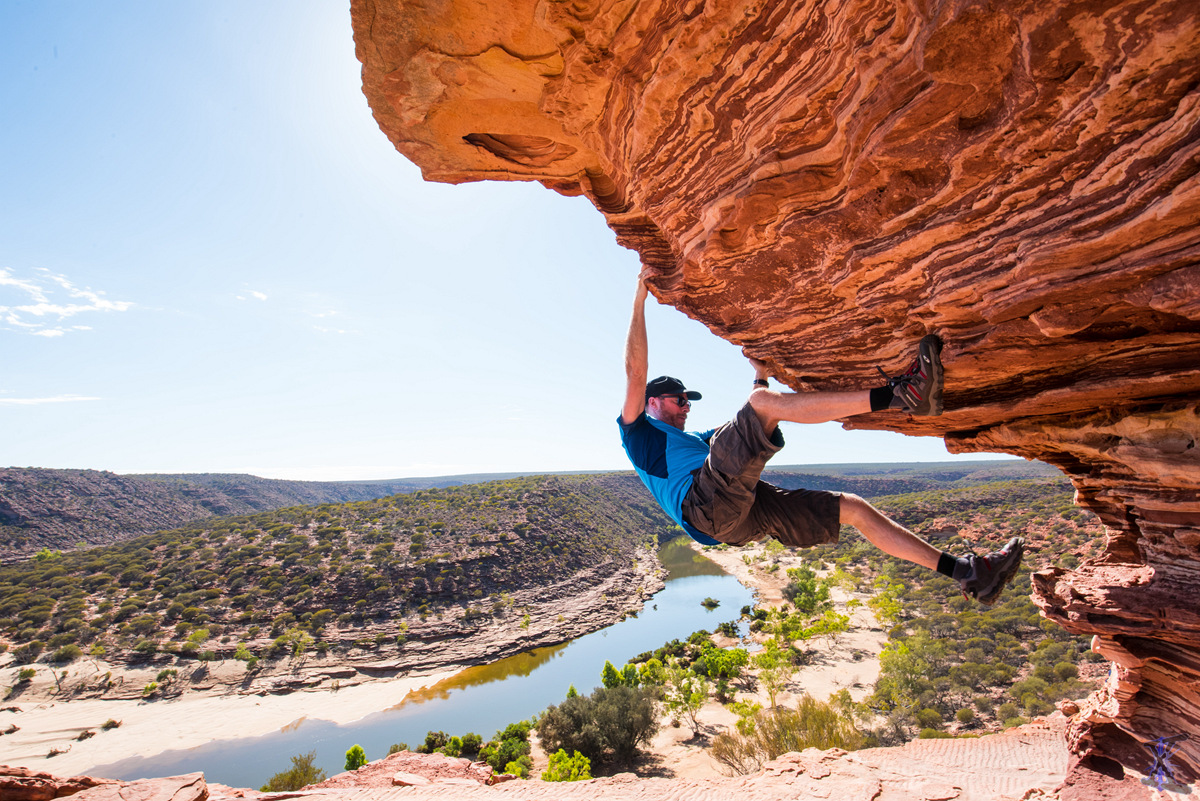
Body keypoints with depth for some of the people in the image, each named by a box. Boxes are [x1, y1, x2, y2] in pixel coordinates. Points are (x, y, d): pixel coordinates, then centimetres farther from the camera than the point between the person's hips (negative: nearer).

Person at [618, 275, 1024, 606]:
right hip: (709, 503, -8)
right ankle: (898, 395, -23)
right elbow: (636, 373, 1)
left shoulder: (695, 438, 40)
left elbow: (749, 427, 45)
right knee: (763, 403, -20)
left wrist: (760, 376, 42)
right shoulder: (639, 432, 17)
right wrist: (640, 301, 3)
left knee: (853, 507, 6)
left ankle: (965, 571, 13)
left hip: (748, 513, 9)